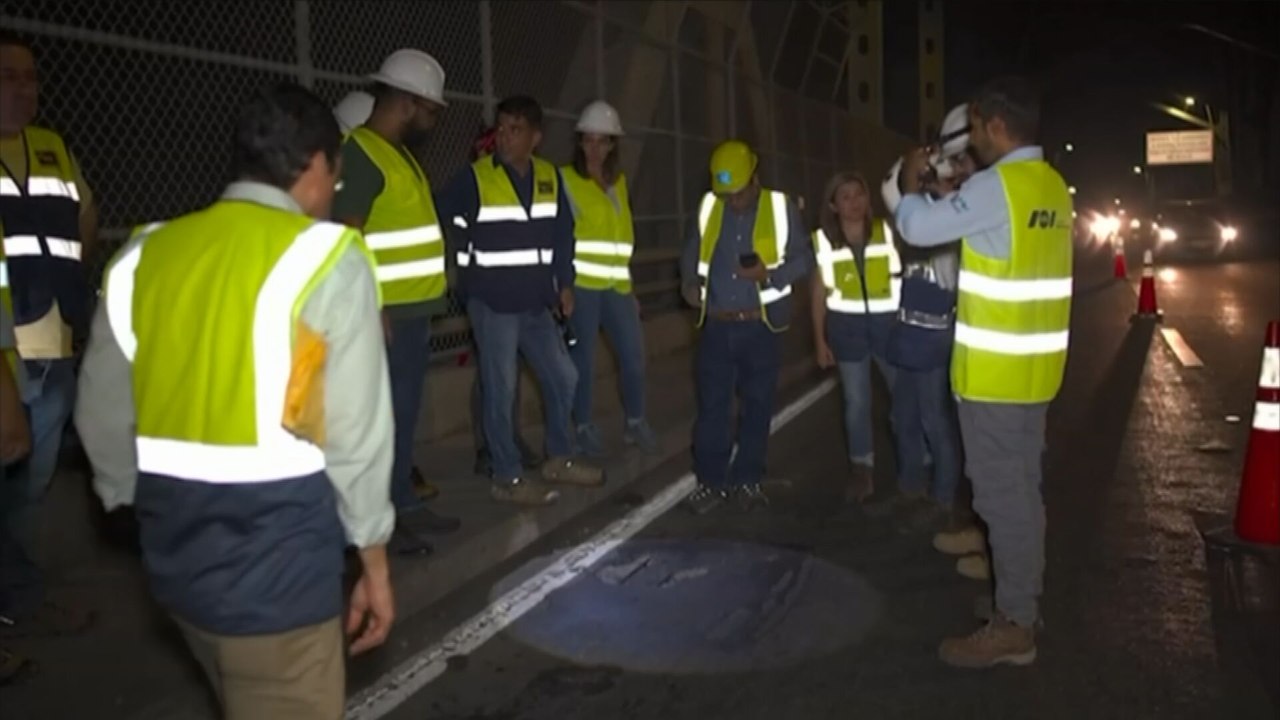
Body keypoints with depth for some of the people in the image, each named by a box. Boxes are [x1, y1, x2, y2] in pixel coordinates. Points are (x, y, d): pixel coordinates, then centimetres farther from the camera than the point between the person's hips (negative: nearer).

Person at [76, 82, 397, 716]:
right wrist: (374, 558, 0)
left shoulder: (143, 253, 4)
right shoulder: (326, 256, -11)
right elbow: (357, 428, -12)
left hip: (175, 552, 6)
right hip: (277, 557, -6)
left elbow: (103, 415, 10)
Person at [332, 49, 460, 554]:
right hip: (387, 314, -9)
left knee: (405, 414, 15)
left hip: (414, 311, 10)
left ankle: (404, 504, 25)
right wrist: (371, 312, -23)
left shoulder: (401, 153, 17)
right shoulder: (359, 154, -14)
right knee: (385, 416, -4)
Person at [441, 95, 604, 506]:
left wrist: (565, 283, 11)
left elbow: (563, 234, 13)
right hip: (492, 304, -5)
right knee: (501, 390, -1)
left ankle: (559, 460, 28)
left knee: (562, 377, 11)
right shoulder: (474, 179, -8)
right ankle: (507, 478, 10)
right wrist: (468, 276, -7)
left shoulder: (550, 178, 6)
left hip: (535, 303, 6)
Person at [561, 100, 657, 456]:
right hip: (580, 283, -5)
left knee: (633, 353, 5)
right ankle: (584, 427, 15)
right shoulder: (565, 179, -2)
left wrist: (629, 285, 16)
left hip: (615, 285, 5)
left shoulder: (619, 181, 15)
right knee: (583, 357, 0)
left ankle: (635, 422, 22)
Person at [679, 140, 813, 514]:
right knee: (711, 405, 2)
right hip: (717, 326, 2)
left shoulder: (780, 208, -2)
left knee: (757, 406, 8)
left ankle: (748, 481, 20)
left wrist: (770, 274, -19)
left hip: (761, 325, -1)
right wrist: (689, 281, -5)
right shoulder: (708, 207, 5)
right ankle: (711, 481, 12)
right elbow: (692, 252, 15)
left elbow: (804, 257, -1)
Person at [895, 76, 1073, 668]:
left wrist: (911, 183, 5)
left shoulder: (998, 185, -18)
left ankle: (1013, 626, 8)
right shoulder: (1051, 185, 11)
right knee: (1022, 487, 17)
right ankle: (1024, 599, 30)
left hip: (996, 368, -9)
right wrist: (953, 192, 20)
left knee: (1002, 492, -2)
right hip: (1033, 364, 9)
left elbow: (919, 227, -13)